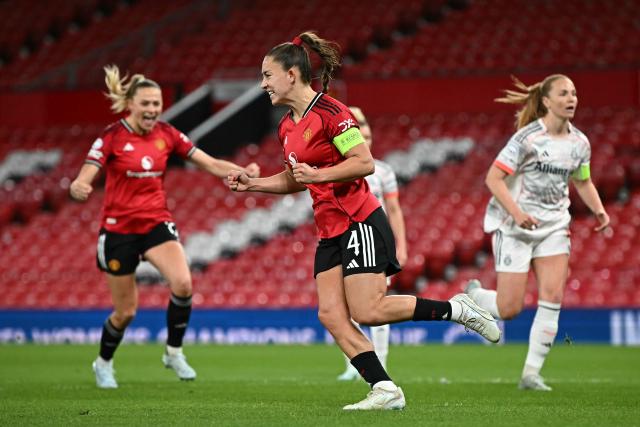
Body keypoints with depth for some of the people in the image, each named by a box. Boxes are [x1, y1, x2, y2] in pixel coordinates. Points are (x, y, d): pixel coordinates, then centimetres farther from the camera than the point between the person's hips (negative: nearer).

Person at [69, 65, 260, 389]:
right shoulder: (112, 137, -11)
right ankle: (103, 363, 32)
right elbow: (82, 181, -19)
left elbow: (209, 163, -1)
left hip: (157, 223, 3)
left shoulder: (166, 134, 0)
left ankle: (174, 352, -3)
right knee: (126, 311, 3)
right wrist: (78, 188, -44)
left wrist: (242, 172, -19)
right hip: (119, 228, -3)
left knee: (182, 283, -24)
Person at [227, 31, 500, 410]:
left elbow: (365, 162, -18)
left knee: (367, 311, -14)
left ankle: (456, 309, 3)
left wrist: (318, 174, -24)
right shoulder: (287, 126, 14)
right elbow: (294, 180, 26)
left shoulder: (330, 112, -13)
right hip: (330, 232, 9)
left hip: (360, 222, -9)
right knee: (331, 315, -6)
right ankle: (386, 390, -7)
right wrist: (252, 184, 13)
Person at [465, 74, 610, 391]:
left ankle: (531, 373, -3)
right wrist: (517, 213, -28)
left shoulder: (579, 142, 3)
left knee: (553, 297, -10)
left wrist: (599, 210, 1)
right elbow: (493, 179, -16)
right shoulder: (528, 137, -15)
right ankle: (473, 295, 28)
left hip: (553, 225, 5)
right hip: (514, 225, -5)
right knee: (509, 309, -7)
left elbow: (583, 182, 20)